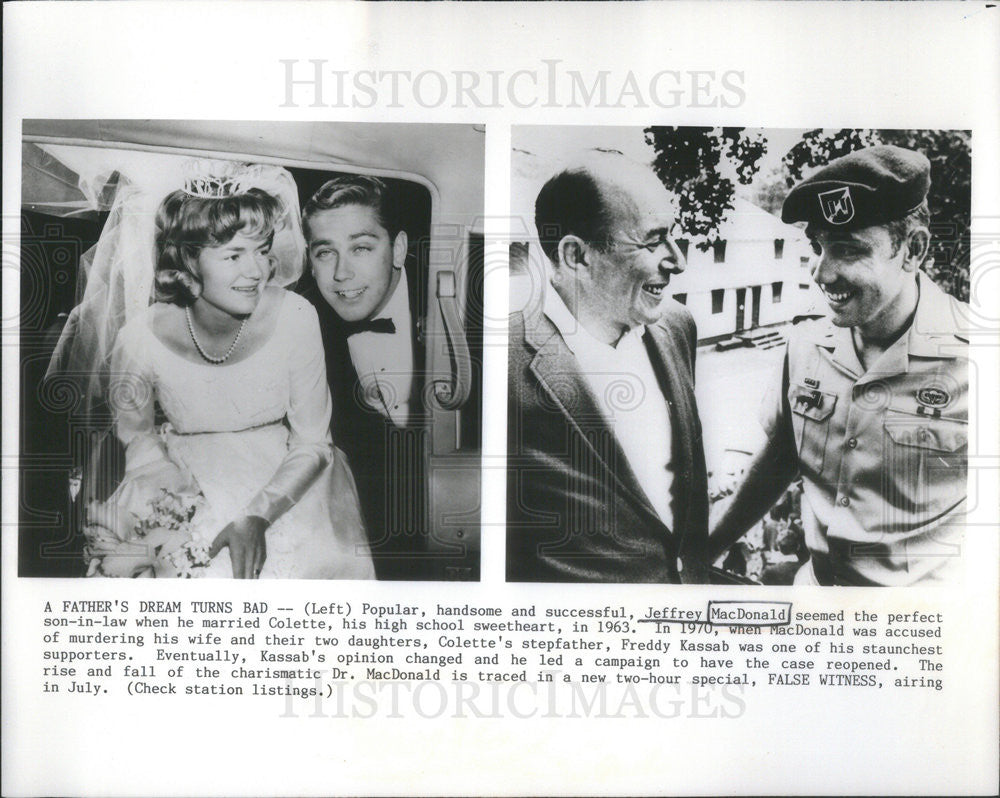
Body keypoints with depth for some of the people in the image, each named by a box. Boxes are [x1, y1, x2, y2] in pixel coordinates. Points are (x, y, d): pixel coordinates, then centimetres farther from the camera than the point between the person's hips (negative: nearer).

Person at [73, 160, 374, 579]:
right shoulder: (141, 339, -18)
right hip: (185, 478, 0)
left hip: (283, 484, 0)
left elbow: (312, 443, -10)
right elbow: (137, 435, -1)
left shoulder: (294, 318, -18)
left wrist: (256, 516, -24)